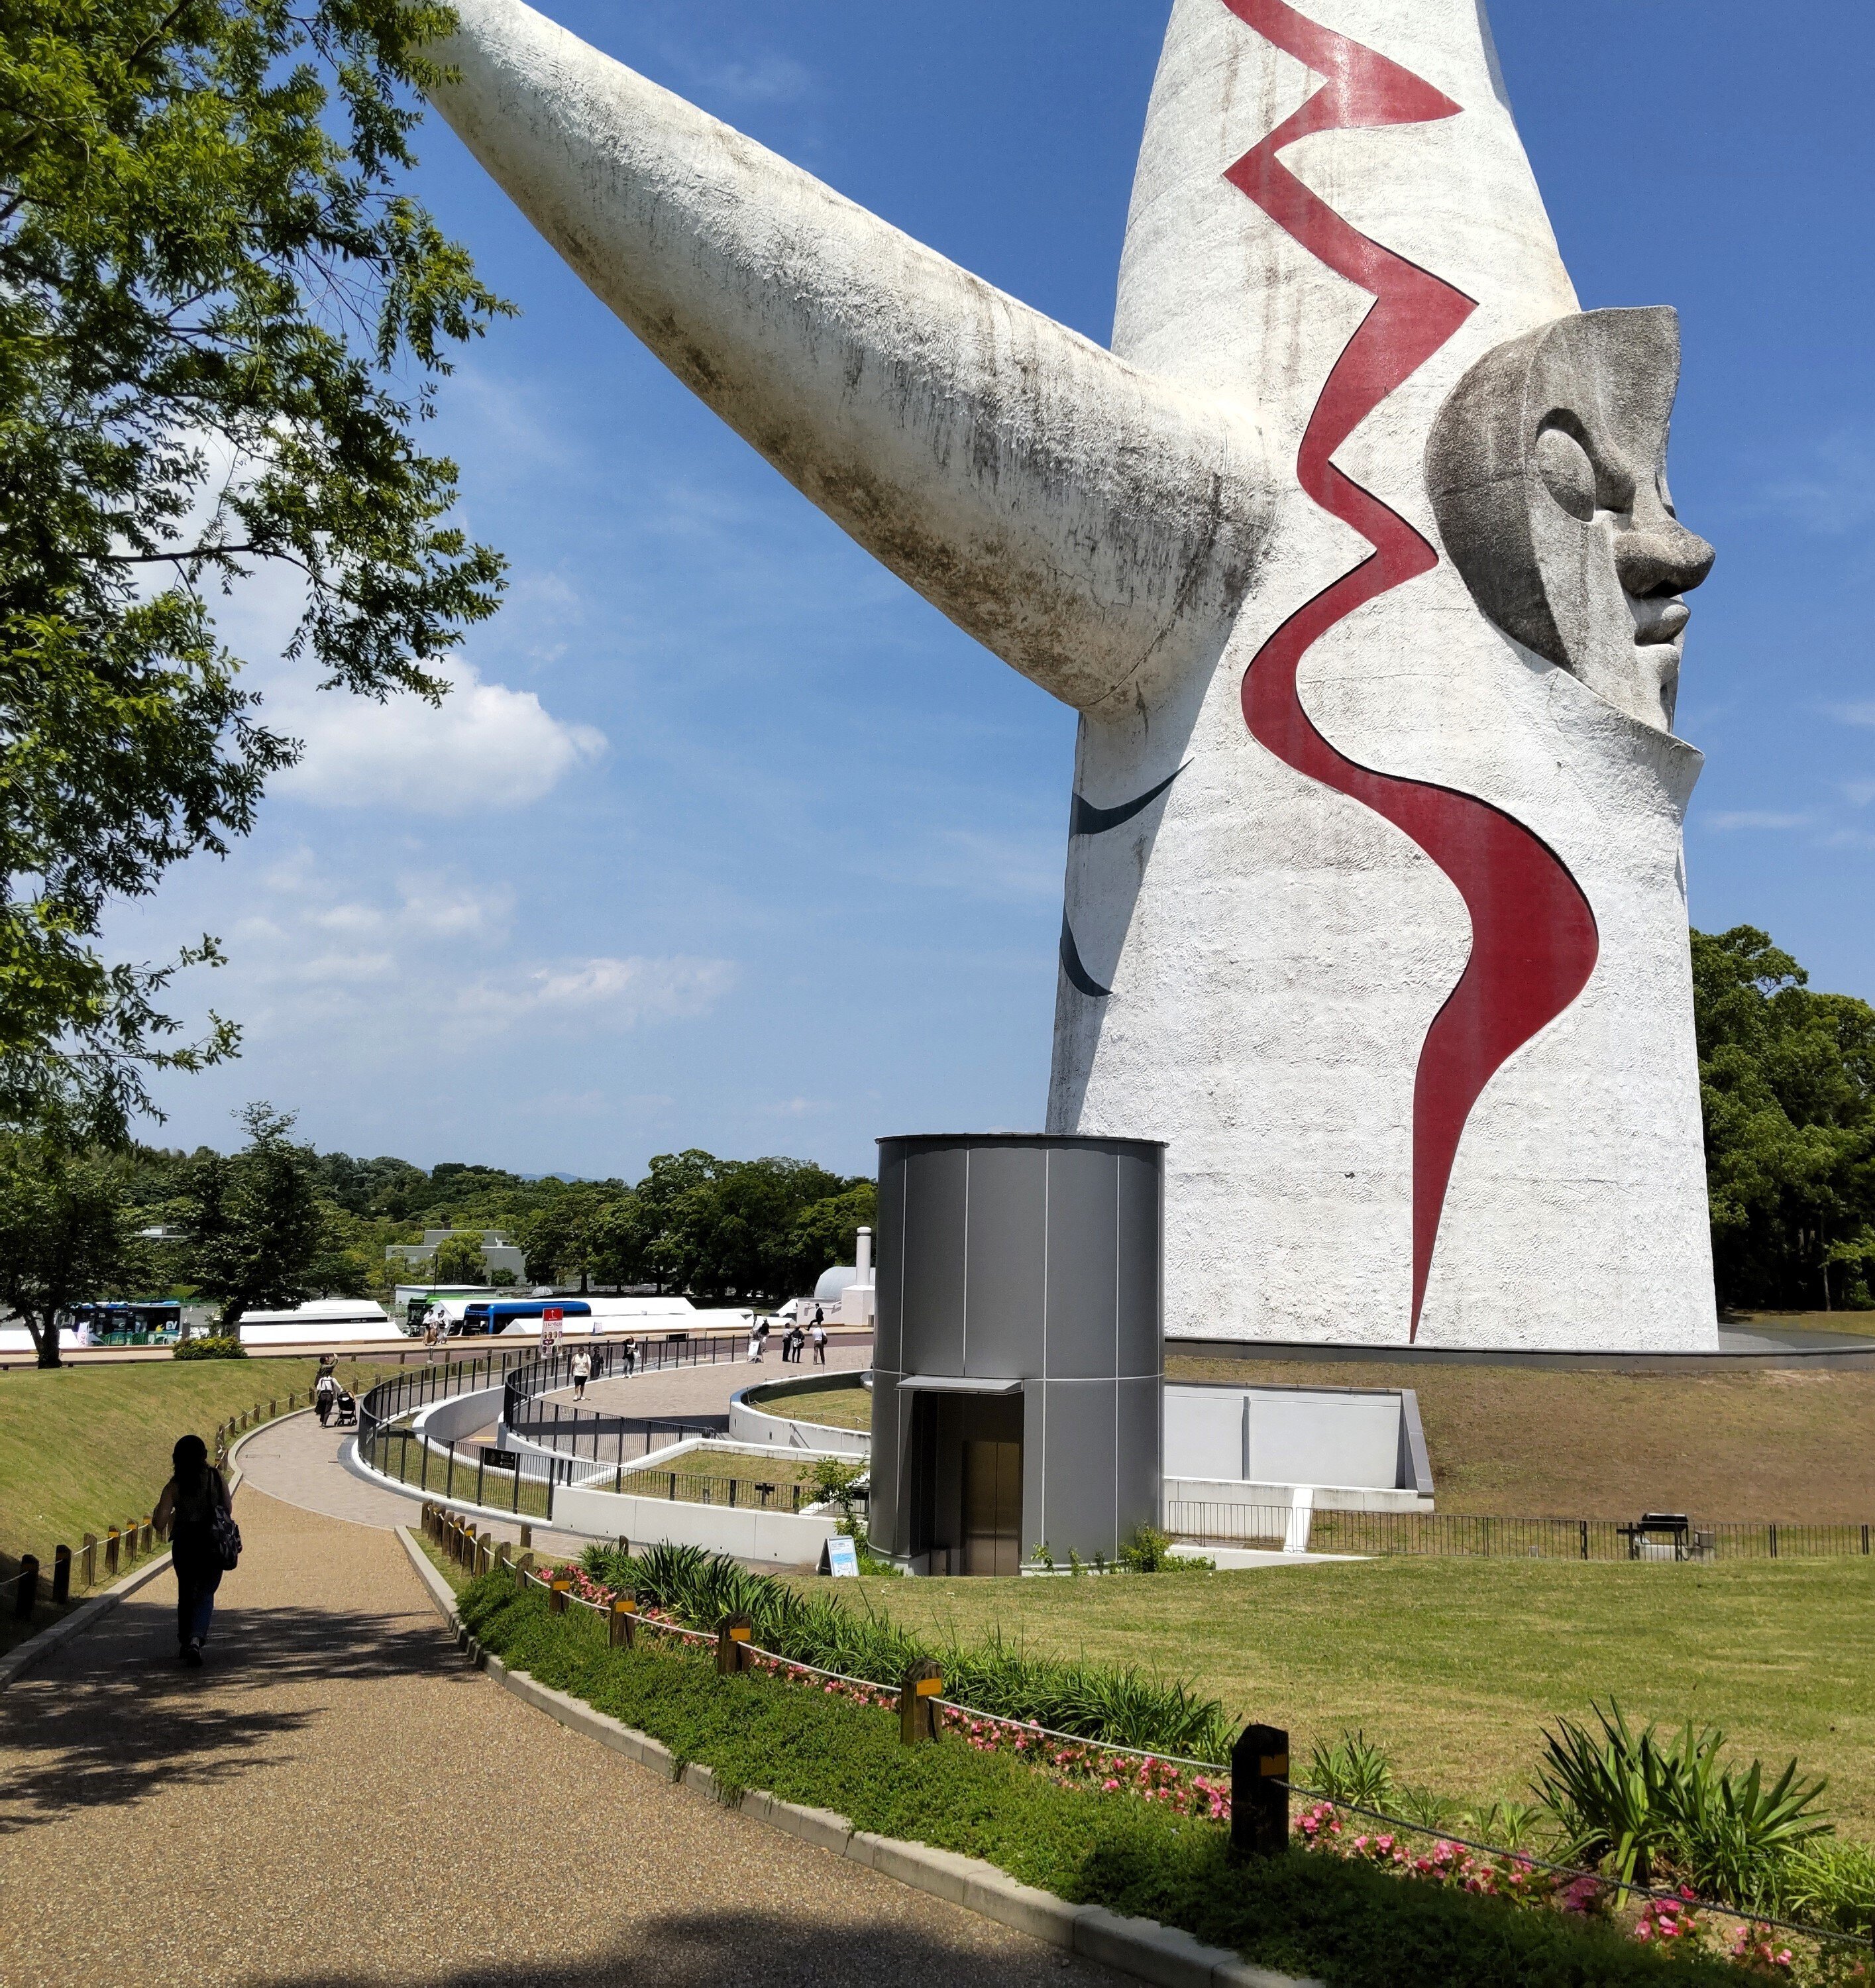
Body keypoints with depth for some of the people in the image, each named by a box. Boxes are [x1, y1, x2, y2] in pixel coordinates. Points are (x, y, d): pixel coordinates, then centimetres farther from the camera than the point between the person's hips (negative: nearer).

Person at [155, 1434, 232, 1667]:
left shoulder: (174, 1486, -8)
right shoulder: (216, 1478, -4)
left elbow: (160, 1522, -12)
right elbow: (227, 1510, 2)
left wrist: (162, 1522, 11)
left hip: (184, 1544, 0)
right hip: (213, 1543, 0)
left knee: (186, 1594, 20)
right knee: (205, 1594, 2)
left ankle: (185, 1642, 28)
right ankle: (196, 1641, -20)